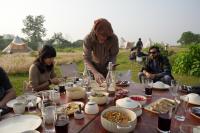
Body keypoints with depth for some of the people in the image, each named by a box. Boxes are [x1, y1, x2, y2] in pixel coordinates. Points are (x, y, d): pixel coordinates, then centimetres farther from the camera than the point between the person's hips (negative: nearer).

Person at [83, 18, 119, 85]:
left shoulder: (114, 39, -29)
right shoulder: (88, 39, -31)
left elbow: (113, 56, -19)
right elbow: (86, 59, -31)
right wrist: (95, 73, -45)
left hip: (107, 67, 1)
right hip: (93, 66, 0)